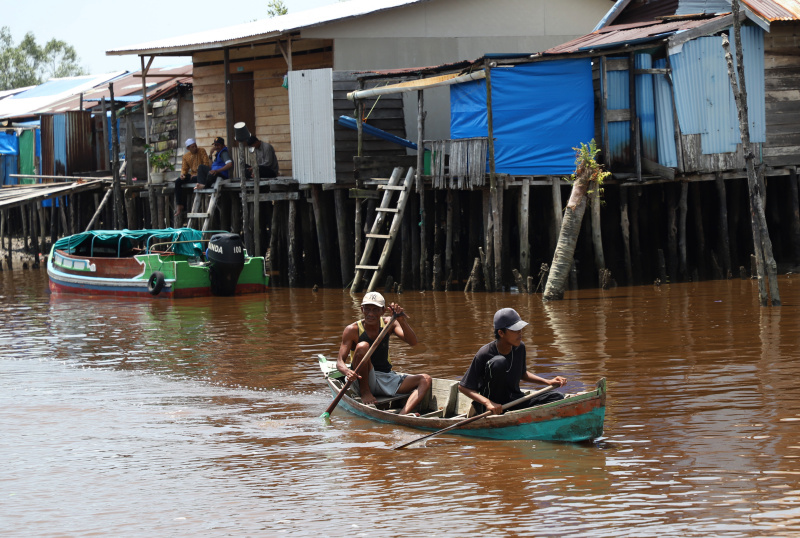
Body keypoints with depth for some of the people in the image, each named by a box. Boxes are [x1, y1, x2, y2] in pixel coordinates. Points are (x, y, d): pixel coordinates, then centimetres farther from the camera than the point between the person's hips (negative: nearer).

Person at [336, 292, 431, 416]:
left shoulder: (388, 324, 3)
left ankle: (403, 414, -43)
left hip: (387, 379, 4)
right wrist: (347, 372, -36)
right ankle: (364, 392, -17)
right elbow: (340, 362, -12)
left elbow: (412, 342, -11)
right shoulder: (353, 330, -8)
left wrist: (402, 320, -28)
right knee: (362, 346, -29)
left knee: (425, 380, -17)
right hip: (363, 379, -4)